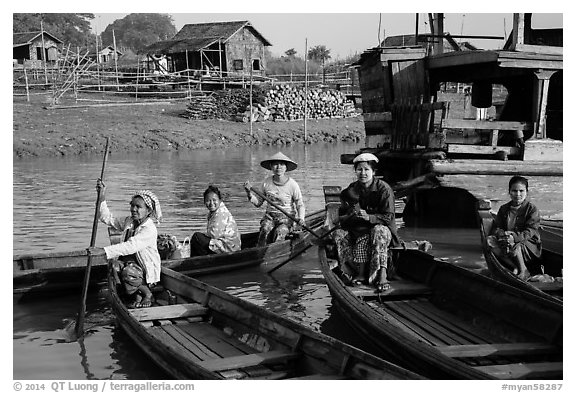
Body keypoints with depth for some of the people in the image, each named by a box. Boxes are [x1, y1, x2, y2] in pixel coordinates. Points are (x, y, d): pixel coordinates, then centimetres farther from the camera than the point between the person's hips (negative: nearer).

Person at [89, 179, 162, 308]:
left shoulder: (150, 229, -21)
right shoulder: (129, 221, 6)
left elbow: (131, 246, -33)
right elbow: (108, 219, 12)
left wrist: (104, 250, -40)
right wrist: (102, 199, -2)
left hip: (147, 272, -8)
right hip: (130, 263, 8)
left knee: (128, 272, -33)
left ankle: (147, 294, -6)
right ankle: (137, 296, 0)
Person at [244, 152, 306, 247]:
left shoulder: (292, 185, -7)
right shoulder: (266, 182, 1)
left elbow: (300, 205, -1)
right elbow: (258, 202, 8)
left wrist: (301, 218, -20)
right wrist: (249, 192, -9)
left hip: (286, 217, -2)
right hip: (270, 216, 2)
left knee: (280, 232, -33)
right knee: (265, 230, -30)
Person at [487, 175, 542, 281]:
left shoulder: (532, 209, -4)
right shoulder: (504, 209, 11)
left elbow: (530, 231, -15)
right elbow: (496, 227, 4)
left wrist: (514, 237, -32)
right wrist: (502, 234, -21)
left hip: (529, 246, -5)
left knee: (515, 246, -38)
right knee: (489, 240, -21)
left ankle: (523, 271, -10)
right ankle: (514, 267, -23)